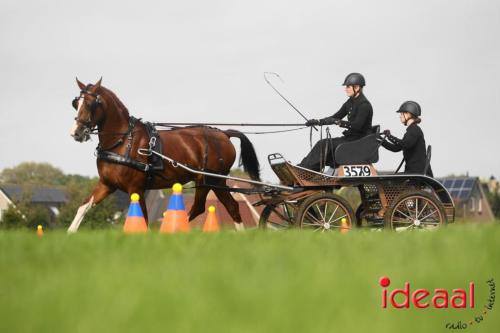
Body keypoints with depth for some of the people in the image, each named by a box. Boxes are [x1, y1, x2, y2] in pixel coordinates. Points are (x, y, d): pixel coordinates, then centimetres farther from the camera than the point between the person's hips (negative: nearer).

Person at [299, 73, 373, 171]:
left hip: (360, 140, -9)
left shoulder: (364, 105, -15)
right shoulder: (350, 103, 13)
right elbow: (336, 117, 14)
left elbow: (357, 125, -26)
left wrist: (338, 122, -30)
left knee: (324, 144, -19)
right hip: (351, 137, 9)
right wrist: (318, 121, 0)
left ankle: (303, 168, -15)